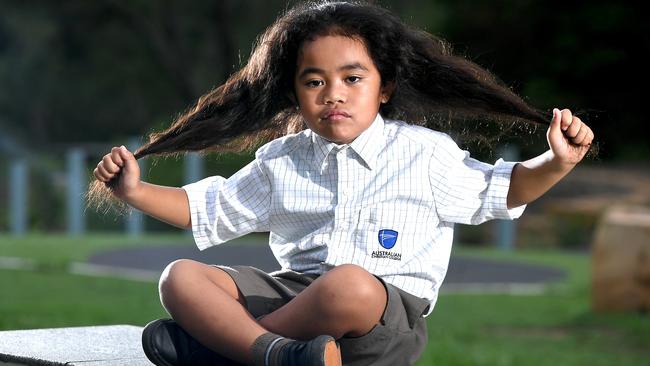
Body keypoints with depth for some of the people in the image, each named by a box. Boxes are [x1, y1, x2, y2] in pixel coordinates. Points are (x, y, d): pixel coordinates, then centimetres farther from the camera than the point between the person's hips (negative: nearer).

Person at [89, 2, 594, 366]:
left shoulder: (424, 153, 5)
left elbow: (498, 191, 12)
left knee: (350, 285, -41)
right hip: (294, 292, 5)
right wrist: (136, 192, 12)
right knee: (180, 278, -15)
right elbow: (208, 210, 24)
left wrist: (556, 163, -6)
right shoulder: (281, 161, 15)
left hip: (390, 312, -4)